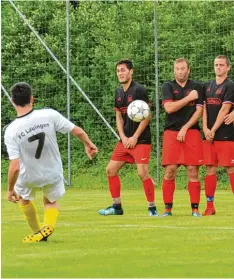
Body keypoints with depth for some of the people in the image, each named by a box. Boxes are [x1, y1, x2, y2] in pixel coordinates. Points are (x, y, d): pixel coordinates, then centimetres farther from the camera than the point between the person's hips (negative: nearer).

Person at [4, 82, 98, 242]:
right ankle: (48, 225, 5)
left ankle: (37, 232, 39)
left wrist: (10, 190, -10)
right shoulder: (49, 115, -23)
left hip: (29, 177, -1)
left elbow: (15, 167, -26)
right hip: (53, 174, 1)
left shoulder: (11, 131, -25)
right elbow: (77, 131, -15)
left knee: (24, 198, 34)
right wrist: (89, 144, 6)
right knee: (51, 202, 31)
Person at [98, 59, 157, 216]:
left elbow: (146, 116, -12)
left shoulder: (139, 90, -10)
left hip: (141, 140, -8)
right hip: (125, 140, 8)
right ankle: (117, 207, 16)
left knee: (143, 173, -17)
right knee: (111, 170, 6)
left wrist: (135, 137, -13)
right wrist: (123, 137, 1)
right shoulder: (119, 93, 11)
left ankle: (152, 208, -6)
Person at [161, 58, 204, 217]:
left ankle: (195, 208, 0)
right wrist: (189, 98, -8)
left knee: (193, 171, -4)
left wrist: (185, 128, -7)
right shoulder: (168, 86, 7)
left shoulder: (197, 87, 8)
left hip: (191, 132, 0)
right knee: (170, 171, -6)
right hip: (171, 132, 0)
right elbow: (169, 108, -7)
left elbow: (199, 111, 2)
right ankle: (168, 208, 1)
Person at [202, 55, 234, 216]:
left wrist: (213, 130, -13)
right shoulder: (207, 86, 15)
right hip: (209, 135, 5)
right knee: (210, 169, 5)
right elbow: (204, 108, 10)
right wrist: (205, 129, -4)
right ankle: (210, 206, 8)